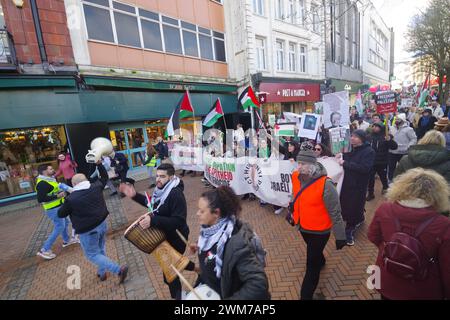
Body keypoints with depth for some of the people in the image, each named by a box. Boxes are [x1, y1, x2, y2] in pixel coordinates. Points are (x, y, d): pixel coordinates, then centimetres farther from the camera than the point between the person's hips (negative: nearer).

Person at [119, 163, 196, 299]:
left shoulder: (176, 194, -31)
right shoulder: (161, 189, -2)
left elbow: (179, 221, -36)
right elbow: (153, 204, 14)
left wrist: (152, 221, -42)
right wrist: (135, 196, 1)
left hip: (175, 239, -9)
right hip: (164, 235, 9)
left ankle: (177, 295, 38)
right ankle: (196, 268, 50)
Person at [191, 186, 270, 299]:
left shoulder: (236, 242, -35)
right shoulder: (211, 228, -11)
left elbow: (259, 285, -35)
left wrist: (229, 299, -32)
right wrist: (201, 249, -2)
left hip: (222, 294, -6)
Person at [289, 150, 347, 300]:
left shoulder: (325, 184, -31)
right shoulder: (296, 176, -12)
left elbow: (335, 212, -22)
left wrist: (340, 236, -14)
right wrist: (292, 213, 19)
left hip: (319, 231, -6)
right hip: (303, 226, 6)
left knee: (312, 265, 7)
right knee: (314, 251, 34)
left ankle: (306, 295, 26)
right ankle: (321, 261, 66)